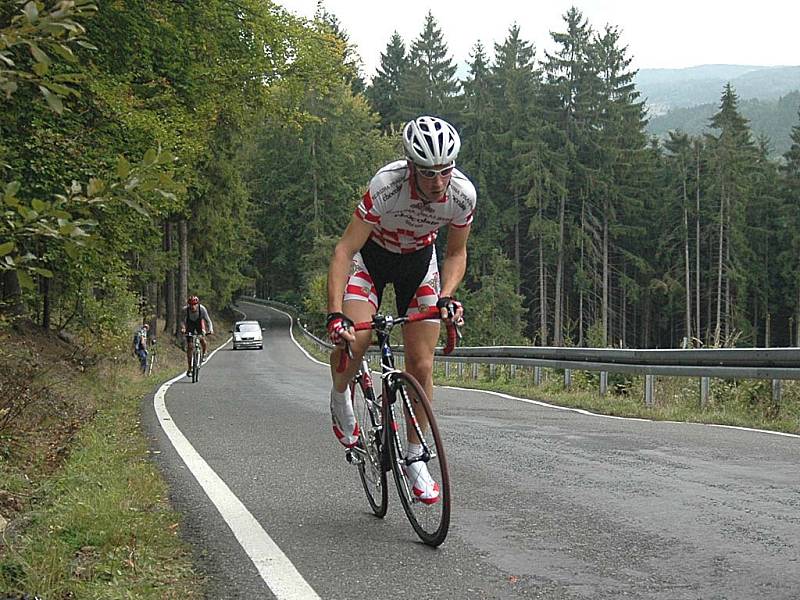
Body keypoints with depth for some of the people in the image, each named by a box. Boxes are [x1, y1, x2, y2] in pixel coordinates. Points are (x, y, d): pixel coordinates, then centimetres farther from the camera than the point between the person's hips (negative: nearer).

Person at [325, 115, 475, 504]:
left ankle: (414, 460, 12)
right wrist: (335, 314, -44)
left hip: (419, 258, 3)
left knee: (421, 366, -4)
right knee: (352, 341, -26)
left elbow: (456, 253, -7)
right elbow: (344, 252, -34)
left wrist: (447, 296, -25)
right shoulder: (387, 186, -36)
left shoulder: (463, 194, -25)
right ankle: (340, 399, 8)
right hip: (371, 254, -2)